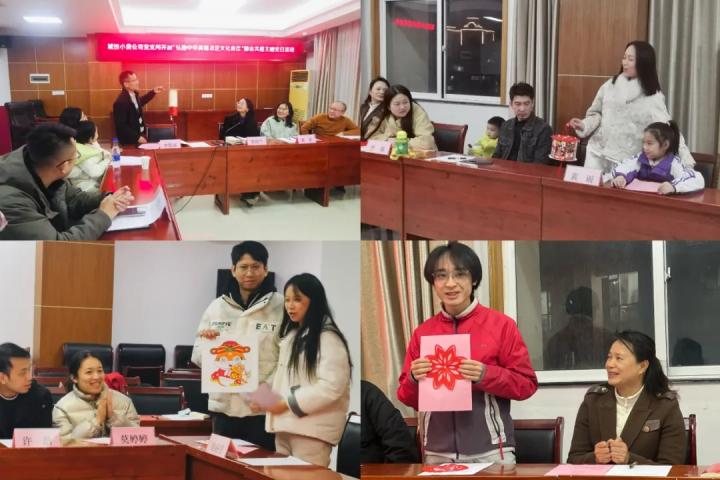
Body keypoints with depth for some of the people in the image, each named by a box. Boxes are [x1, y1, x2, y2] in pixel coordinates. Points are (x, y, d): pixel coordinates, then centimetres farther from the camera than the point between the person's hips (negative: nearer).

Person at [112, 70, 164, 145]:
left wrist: (153, 92, 20)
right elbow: (121, 126, -23)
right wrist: (137, 137, -22)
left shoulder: (134, 94, 2)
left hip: (141, 134, 8)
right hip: (130, 140, -8)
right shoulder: (121, 102, -24)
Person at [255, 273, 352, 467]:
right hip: (285, 425, 8)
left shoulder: (328, 338, -10)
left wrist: (288, 403, -16)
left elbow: (331, 386, -19)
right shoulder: (290, 336, 19)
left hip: (311, 429, -8)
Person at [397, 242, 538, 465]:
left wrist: (486, 375, -17)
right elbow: (408, 397, 12)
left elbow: (526, 384, -2)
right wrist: (414, 379, -9)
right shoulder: (422, 332, 7)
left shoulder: (501, 324, -1)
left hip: (489, 452, -3)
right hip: (437, 453, 3)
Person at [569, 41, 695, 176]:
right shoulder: (611, 85, 3)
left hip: (626, 160, -3)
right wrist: (585, 125, -7)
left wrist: (686, 159, -22)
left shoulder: (652, 97, -7)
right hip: (597, 153, 3)